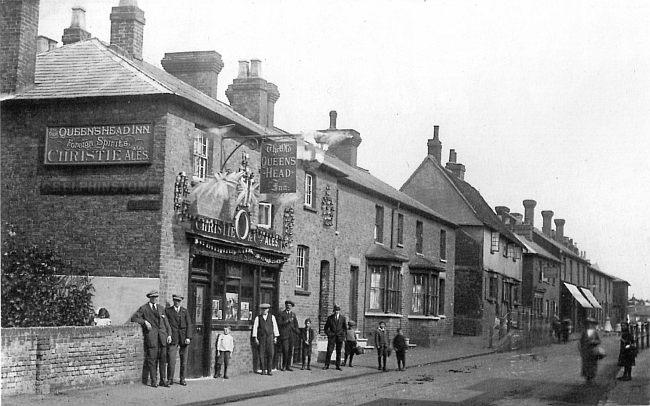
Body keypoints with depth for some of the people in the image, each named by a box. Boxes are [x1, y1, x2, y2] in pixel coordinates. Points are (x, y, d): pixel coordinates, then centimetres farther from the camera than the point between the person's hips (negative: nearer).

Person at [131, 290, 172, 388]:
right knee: (152, 359, -5)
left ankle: (163, 380, 8)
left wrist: (169, 334, 6)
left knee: (163, 358, 3)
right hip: (151, 336, -4)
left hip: (162, 335, 4)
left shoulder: (160, 308, 18)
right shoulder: (144, 308, 5)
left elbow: (166, 323, 17)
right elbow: (134, 318, 0)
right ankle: (153, 381, 1)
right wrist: (145, 322, -12)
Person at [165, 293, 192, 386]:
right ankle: (170, 379, -3)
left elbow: (189, 324, 5)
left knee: (183, 360, 5)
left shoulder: (185, 311, 11)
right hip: (173, 337, -2)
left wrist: (188, 337, -6)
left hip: (183, 337, 2)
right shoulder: (168, 310, 7)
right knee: (171, 360, -11)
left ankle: (182, 379, 13)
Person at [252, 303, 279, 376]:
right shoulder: (258, 318, 5)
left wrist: (275, 337, 3)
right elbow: (255, 328, 2)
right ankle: (263, 370, 7)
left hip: (270, 337, 0)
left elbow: (275, 327, 7)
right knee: (262, 354, -1)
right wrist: (255, 338, -4)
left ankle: (269, 370, -2)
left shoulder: (272, 317, 6)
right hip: (261, 337, 0)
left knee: (270, 354, -6)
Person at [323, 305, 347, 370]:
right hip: (332, 336, -1)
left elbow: (345, 327, 13)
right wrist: (327, 334, 0)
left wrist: (344, 336, 6)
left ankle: (338, 366, 10)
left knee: (339, 352, 4)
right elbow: (326, 327, 11)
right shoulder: (330, 318, 2)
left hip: (340, 337, 1)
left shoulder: (343, 318, 4)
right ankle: (326, 365, -1)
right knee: (329, 351, -7)